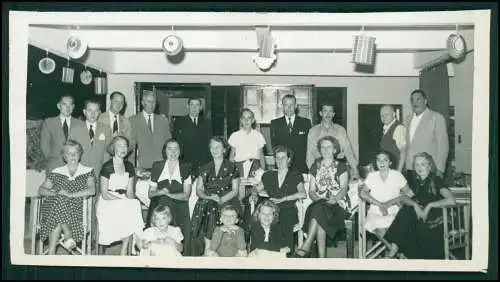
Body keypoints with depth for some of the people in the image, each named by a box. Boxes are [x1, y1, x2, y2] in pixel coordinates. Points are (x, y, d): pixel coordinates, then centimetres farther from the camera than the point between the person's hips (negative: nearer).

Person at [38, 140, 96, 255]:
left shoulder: (87, 172, 12)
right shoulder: (56, 172, 18)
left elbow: (92, 190, -5)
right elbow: (41, 190, 11)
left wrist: (71, 194, -18)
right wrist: (54, 192, -12)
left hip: (77, 207, -2)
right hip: (54, 205, 2)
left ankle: (51, 252, -26)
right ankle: (68, 235, -29)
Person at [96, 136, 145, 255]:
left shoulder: (129, 166, 11)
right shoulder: (107, 167, -7)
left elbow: (130, 192, 11)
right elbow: (105, 194, -11)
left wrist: (130, 201, -11)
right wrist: (123, 200, -19)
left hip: (124, 201, 5)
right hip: (107, 203, -5)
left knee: (134, 209, -27)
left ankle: (124, 251, -16)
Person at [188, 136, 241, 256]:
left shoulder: (232, 168, 8)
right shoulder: (205, 168, 17)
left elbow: (235, 191, 2)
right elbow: (198, 190, 12)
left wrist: (221, 199, -14)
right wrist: (208, 196, -9)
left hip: (226, 202, -3)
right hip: (206, 201, 3)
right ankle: (207, 251, -28)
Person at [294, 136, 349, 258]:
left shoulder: (341, 167, 10)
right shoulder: (315, 167, 20)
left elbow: (344, 189, -1)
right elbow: (311, 191, 15)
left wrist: (334, 199, -21)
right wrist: (316, 197, -9)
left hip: (337, 204, -3)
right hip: (319, 204, 3)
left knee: (319, 209, -37)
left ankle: (307, 245, -42)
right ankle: (321, 257, -38)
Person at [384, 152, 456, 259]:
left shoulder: (436, 180, -9)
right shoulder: (415, 181, 10)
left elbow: (451, 200, -21)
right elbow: (405, 199, 2)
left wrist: (430, 205, -23)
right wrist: (415, 205, -19)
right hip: (420, 218, 5)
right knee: (405, 211, -21)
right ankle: (395, 246, -20)